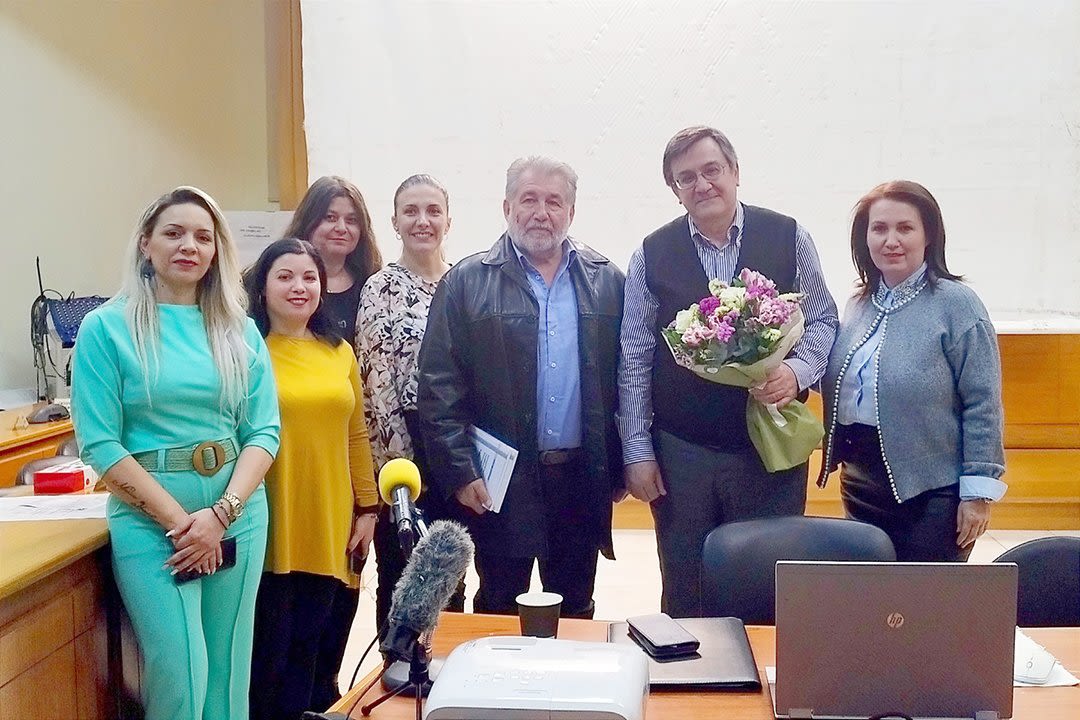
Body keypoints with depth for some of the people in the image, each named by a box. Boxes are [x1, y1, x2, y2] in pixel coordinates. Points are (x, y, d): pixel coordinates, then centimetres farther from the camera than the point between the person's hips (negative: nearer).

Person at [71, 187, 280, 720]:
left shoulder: (240, 331, 6)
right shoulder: (106, 327, -4)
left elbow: (264, 431, 2)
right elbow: (99, 443, -9)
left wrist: (221, 513, -12)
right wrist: (179, 521, -13)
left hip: (237, 512, 3)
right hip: (150, 518, -3)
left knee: (229, 670, 9)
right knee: (180, 674, -6)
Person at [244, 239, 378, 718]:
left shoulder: (339, 352, 10)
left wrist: (368, 508, 11)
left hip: (330, 530, 4)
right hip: (271, 530, -4)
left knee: (320, 649, 13)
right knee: (269, 656, 6)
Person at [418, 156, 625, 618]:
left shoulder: (606, 282, 6)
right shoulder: (466, 282, -1)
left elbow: (624, 376, 5)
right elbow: (439, 387, -5)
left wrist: (619, 465, 2)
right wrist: (460, 472, -10)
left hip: (581, 478, 2)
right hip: (501, 481, -2)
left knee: (574, 610, 16)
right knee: (499, 610, 12)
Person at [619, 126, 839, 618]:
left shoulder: (788, 238, 0)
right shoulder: (652, 255, 0)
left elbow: (822, 319, 6)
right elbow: (635, 358, 2)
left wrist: (797, 371, -15)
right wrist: (637, 450, -1)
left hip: (770, 443, 0)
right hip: (681, 452, 0)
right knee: (684, 596, 12)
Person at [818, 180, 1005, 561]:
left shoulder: (956, 303, -10)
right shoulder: (859, 304, 8)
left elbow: (982, 405, -12)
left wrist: (978, 491, -14)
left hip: (931, 492, -6)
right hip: (860, 486, 6)